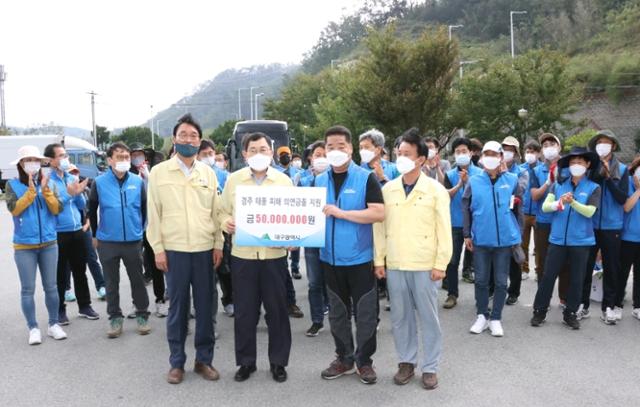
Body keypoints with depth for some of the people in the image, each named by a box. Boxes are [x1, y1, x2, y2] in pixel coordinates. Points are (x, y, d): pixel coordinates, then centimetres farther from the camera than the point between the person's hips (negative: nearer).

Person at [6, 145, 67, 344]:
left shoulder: (47, 183, 4)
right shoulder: (13, 185, -1)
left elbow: (57, 209, -5)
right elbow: (14, 209, -14)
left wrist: (45, 189, -16)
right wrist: (31, 190, -18)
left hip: (49, 244, 2)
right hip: (24, 246, -2)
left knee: (51, 286, 8)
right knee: (28, 289, 2)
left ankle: (53, 324, 19)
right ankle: (33, 328, 12)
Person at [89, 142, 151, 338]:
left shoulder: (138, 181, -3)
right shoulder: (99, 182, -4)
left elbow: (144, 208, 9)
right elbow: (92, 210, 7)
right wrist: (95, 235, 11)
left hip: (133, 241, 0)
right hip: (107, 242, 0)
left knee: (137, 280, 10)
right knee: (111, 282, 11)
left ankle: (142, 315, 24)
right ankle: (115, 317, 24)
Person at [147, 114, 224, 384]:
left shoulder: (208, 173, 7)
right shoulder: (159, 172, 1)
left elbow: (216, 211, 9)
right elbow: (153, 213, 0)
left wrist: (218, 244, 4)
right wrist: (157, 249, -4)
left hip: (205, 249, 2)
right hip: (173, 250, -2)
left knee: (205, 306, 8)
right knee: (177, 307, 5)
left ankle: (204, 359, 21)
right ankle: (177, 362, 19)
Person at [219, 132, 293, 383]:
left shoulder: (284, 180, 3)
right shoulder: (233, 180, 5)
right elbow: (223, 211, 9)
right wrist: (225, 222, -14)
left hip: (274, 255, 0)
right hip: (242, 254, 1)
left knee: (277, 310, 8)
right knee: (244, 311, 8)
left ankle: (278, 362, 23)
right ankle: (246, 362, 24)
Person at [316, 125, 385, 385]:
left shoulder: (366, 178, -8)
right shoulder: (320, 180, 7)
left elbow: (379, 213, -17)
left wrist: (342, 213, -23)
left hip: (360, 257, -4)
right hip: (330, 258, 5)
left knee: (365, 312, 6)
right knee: (337, 312, 15)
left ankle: (364, 360, 22)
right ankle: (344, 358, 30)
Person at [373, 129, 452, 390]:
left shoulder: (436, 190, -4)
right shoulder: (387, 189, 5)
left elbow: (444, 230, -4)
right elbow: (379, 226, 7)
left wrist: (440, 264, -8)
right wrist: (379, 260, 5)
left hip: (425, 266, -3)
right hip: (394, 265, 3)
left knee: (428, 317, 6)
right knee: (400, 317, 12)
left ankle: (430, 367, 20)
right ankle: (406, 361, 28)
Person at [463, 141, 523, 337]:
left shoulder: (512, 180, 1)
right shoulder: (474, 181, 1)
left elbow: (519, 208, 6)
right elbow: (466, 209, 3)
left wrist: (518, 234, 5)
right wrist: (467, 234, 0)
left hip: (505, 239, 0)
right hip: (480, 239, 0)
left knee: (501, 281, 7)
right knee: (481, 280, 9)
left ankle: (496, 318, 19)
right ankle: (482, 315, 23)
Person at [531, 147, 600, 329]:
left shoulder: (593, 188, 0)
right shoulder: (558, 184, 4)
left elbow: (589, 211, -12)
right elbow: (545, 206, -4)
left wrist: (572, 202, -27)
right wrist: (559, 202, -23)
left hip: (581, 240, 0)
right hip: (558, 239, 1)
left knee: (576, 279, 8)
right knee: (548, 276, 3)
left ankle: (570, 313, 22)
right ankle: (539, 311, 14)